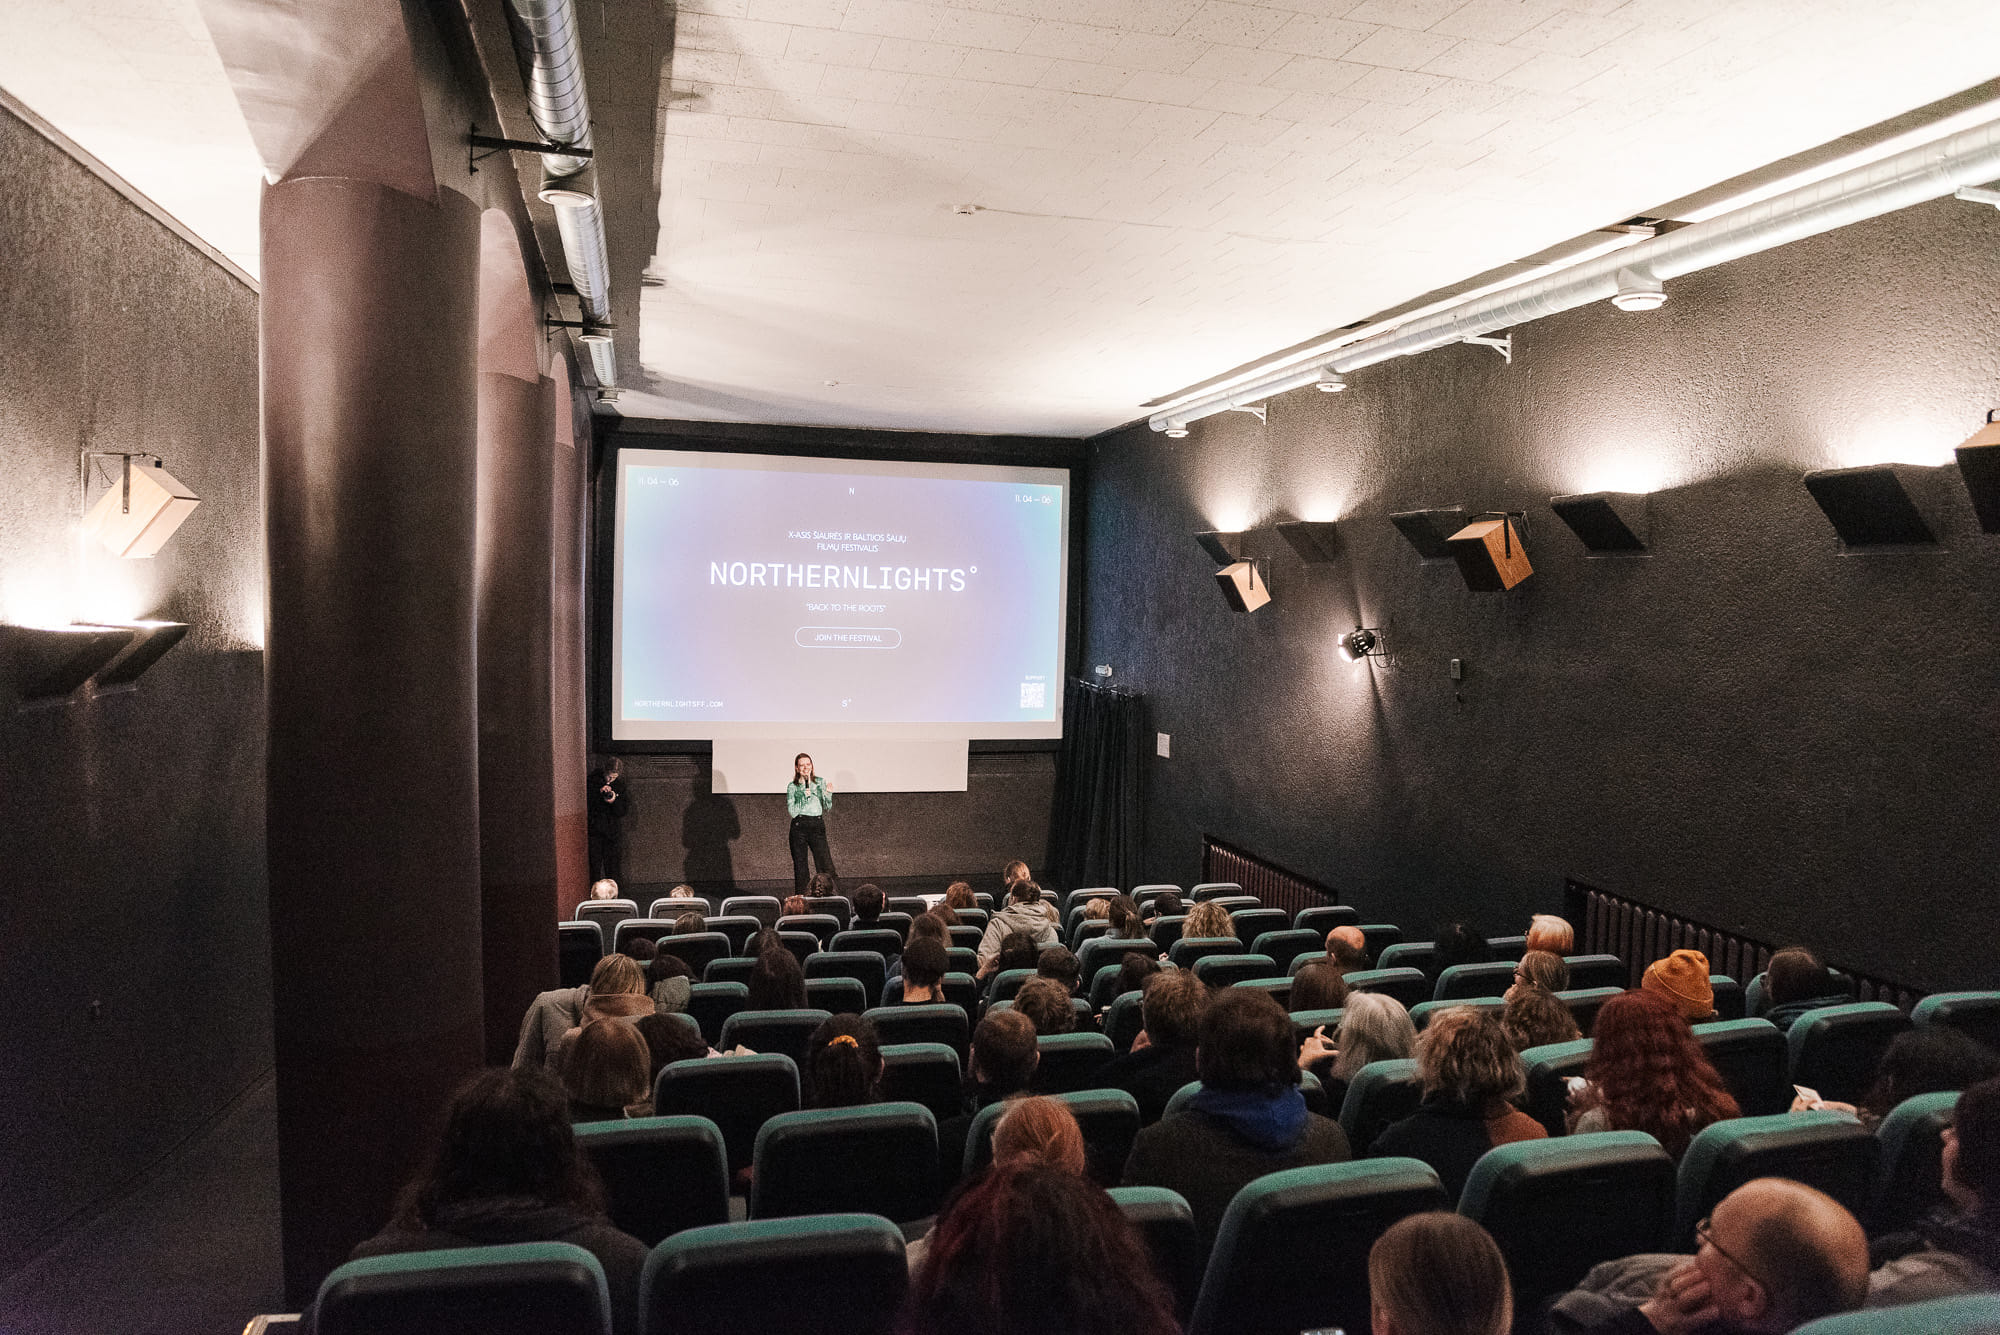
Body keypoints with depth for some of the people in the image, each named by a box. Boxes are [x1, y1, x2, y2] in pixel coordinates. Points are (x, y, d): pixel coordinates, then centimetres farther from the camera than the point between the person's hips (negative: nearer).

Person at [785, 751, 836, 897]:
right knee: (800, 867, 3)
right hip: (799, 827, -1)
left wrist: (828, 795, -9)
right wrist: (804, 796, -14)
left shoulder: (820, 782, 9)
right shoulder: (792, 786, 3)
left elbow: (828, 808, 9)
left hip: (818, 826, 1)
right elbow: (792, 812, -5)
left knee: (826, 868, -6)